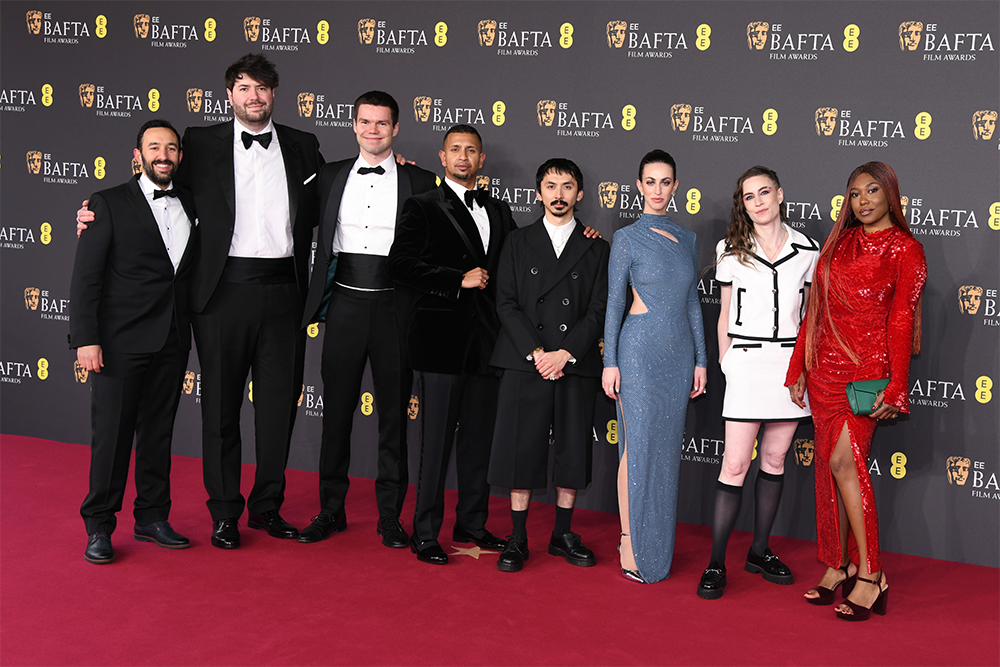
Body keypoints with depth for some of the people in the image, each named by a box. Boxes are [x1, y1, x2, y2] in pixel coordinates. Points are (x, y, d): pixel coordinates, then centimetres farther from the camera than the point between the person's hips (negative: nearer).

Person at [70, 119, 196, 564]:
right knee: (111, 432, -1)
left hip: (172, 342, 5)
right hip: (122, 341, -4)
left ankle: (152, 518, 22)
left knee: (159, 431, 12)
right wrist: (86, 339, -14)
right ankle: (99, 527, 9)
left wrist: (188, 332, 6)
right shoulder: (110, 204, -3)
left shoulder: (190, 205, 11)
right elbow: (86, 278, -7)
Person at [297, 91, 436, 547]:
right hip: (344, 303, 2)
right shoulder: (331, 176, 9)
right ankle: (331, 510, 19)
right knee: (336, 409, 7)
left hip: (394, 307, -2)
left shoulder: (420, 183, 2)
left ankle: (390, 515, 15)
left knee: (394, 413, 5)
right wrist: (318, 299, 5)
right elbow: (321, 237, 12)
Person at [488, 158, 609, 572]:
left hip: (577, 367, 1)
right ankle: (517, 539, 11)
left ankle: (563, 534, 20)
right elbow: (506, 304, 1)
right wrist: (536, 352, -11)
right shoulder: (518, 243, 9)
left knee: (573, 451, 6)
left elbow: (598, 310, 1)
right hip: (524, 363, -1)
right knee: (521, 450, 1)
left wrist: (565, 353, -12)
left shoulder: (596, 249, 8)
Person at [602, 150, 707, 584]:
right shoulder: (627, 238, -2)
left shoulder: (687, 239, 12)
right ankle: (630, 544, 4)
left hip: (679, 353, 5)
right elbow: (614, 303, -3)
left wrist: (701, 359, 11)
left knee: (667, 447, 8)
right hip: (640, 351, -5)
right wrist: (610, 362, -7)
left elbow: (692, 303, 14)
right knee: (638, 444, -5)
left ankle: (657, 545, 16)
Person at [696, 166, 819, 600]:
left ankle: (759, 553, 22)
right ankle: (716, 564, 1)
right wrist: (725, 362, 5)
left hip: (791, 363, 2)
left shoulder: (807, 250, 5)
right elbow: (725, 315, 8)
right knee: (735, 465, -6)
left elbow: (808, 313, 11)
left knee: (775, 459, 10)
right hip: (747, 362, -2)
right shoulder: (731, 250, 2)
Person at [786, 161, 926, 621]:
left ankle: (871, 574, -11)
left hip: (868, 365, -5)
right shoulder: (838, 243, 13)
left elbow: (901, 320, -7)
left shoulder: (905, 250, -2)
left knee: (844, 459, -17)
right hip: (826, 364, 5)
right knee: (828, 465, 6)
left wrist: (895, 387, -12)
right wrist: (798, 369, 11)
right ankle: (837, 566, 16)